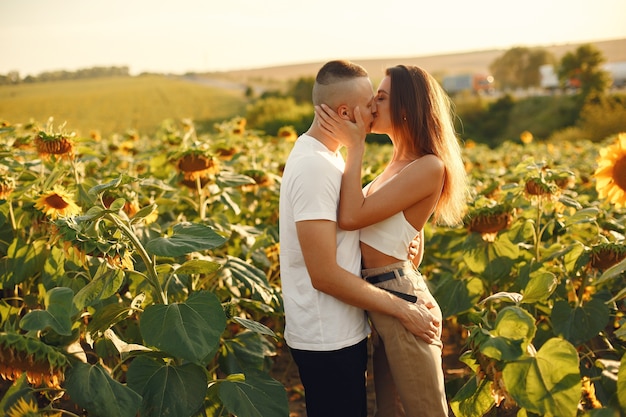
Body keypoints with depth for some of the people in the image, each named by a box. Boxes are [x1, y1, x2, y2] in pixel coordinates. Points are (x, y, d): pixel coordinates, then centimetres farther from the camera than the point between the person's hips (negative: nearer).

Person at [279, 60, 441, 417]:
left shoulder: (323, 154, 7)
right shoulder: (315, 167, -23)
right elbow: (325, 274, -24)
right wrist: (402, 310, -17)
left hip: (341, 332, 9)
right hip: (329, 340, -9)